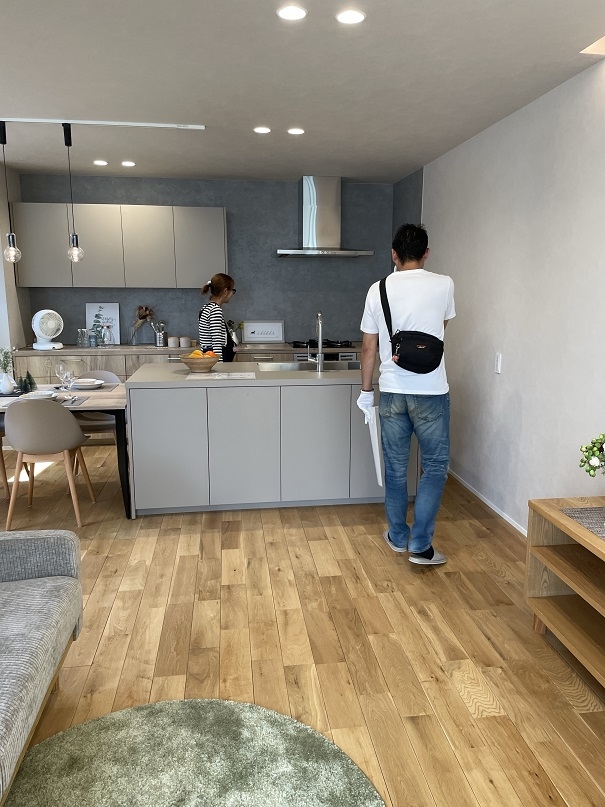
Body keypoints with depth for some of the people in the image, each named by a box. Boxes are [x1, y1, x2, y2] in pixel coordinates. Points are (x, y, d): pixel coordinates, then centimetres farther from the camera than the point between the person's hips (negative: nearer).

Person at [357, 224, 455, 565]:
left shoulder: (378, 289, -1)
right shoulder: (443, 284, -5)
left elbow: (369, 347, 3)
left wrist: (366, 389, 13)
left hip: (392, 391, 2)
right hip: (431, 391, -2)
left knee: (396, 467, 14)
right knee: (435, 466, 9)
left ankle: (398, 536, 27)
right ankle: (420, 545, 8)